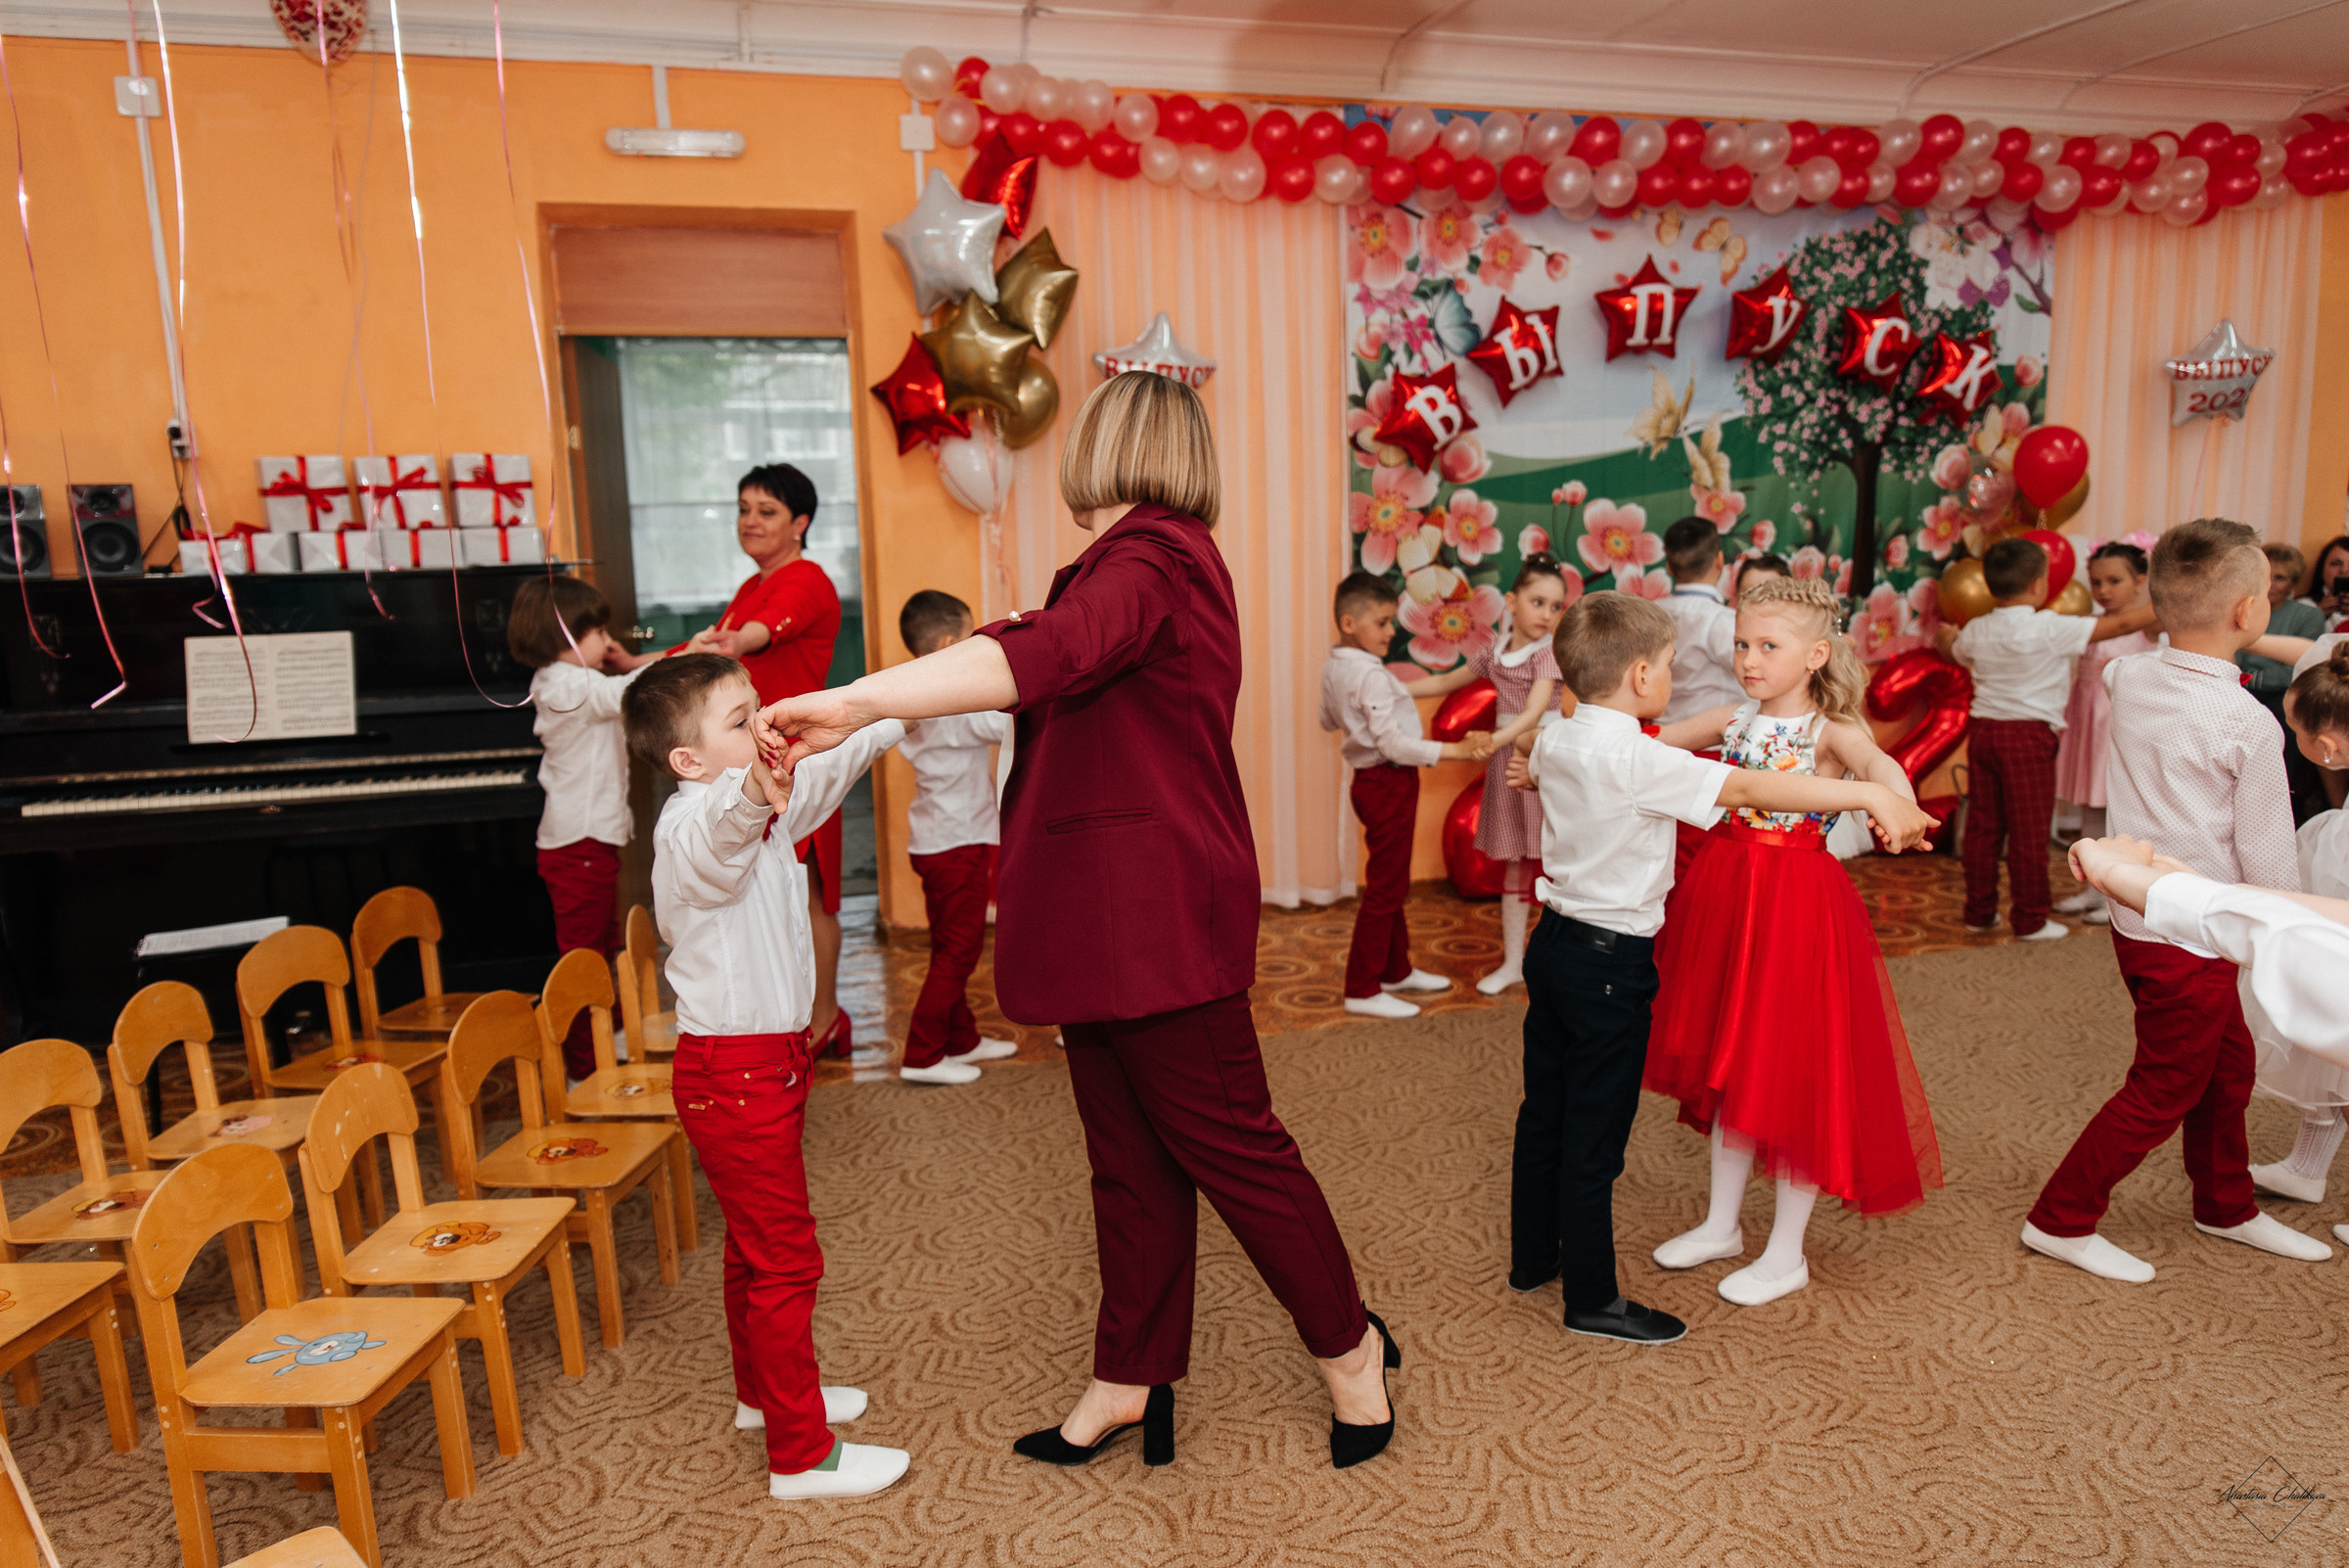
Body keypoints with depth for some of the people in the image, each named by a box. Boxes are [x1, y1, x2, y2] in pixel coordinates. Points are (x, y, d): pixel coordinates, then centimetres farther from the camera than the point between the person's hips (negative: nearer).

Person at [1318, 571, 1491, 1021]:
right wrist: (1457, 748, -31)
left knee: (1392, 883, 20)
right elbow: (1393, 743, -29)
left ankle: (1397, 970, 33)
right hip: (1389, 784, -10)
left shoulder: (1333, 666, 6)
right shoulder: (1371, 675, -24)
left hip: (1372, 780, 10)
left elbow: (1328, 720, 22)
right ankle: (1362, 990, 4)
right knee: (1385, 888, -2)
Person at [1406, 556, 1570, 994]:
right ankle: (1513, 963, 22)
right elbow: (1446, 682, 22)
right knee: (1513, 864, 12)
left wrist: (1495, 740, -40)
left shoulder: (1547, 653, -11)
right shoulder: (1494, 653, 8)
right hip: (1506, 762, 6)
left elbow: (1534, 711, -25)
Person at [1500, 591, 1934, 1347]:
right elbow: (1749, 787, -29)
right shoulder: (1637, 760, -24)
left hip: (1554, 941, 9)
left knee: (1545, 1107, 19)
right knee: (1595, 1132, 3)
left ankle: (1532, 1258, 34)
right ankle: (1593, 1299, 17)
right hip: (1611, 961, -9)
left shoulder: (1556, 740, 1)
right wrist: (1870, 795, -29)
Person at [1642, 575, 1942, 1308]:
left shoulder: (1829, 731, -11)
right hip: (1726, 894, 6)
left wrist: (1896, 797, -56)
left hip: (1796, 906, -5)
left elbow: (1877, 763, -32)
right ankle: (1722, 1225, 33)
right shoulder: (1733, 720, 4)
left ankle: (1786, 1254, 20)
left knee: (1793, 1070, 4)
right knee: (1729, 1066, 16)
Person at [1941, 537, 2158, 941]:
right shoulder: (2051, 628, -12)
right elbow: (2117, 625, -10)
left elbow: (1955, 651, 28)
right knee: (2029, 829, 2)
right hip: (2029, 733, -6)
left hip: (1982, 729, 6)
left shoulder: (1976, 631, 6)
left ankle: (1979, 912, 19)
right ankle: (2029, 919, 10)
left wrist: (1948, 636, 51)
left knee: (1983, 824, 12)